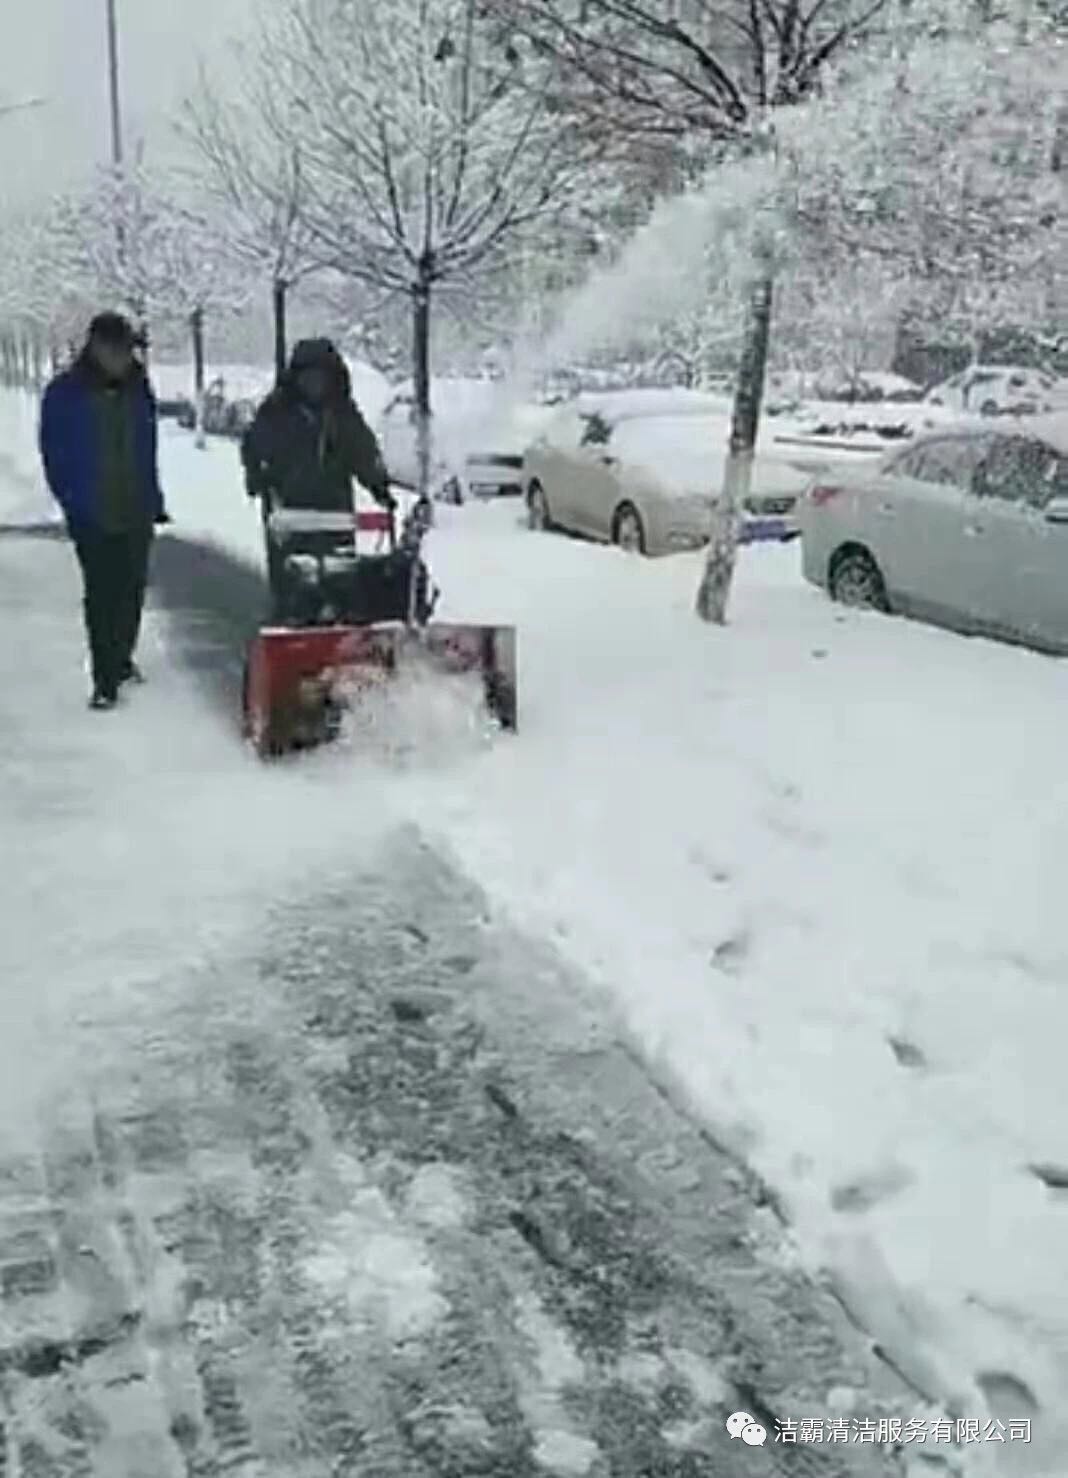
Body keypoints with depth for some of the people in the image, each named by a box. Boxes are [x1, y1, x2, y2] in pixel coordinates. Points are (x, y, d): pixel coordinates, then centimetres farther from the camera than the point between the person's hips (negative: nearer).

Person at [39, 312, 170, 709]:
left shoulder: (139, 390, 6)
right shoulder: (65, 393, -6)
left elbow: (149, 451, 11)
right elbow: (54, 455, -4)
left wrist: (154, 500, 7)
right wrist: (73, 502, -9)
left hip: (137, 512, 4)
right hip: (93, 517, -4)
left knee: (131, 591, 13)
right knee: (101, 596, -5)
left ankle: (121, 659, 32)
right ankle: (105, 679, 0)